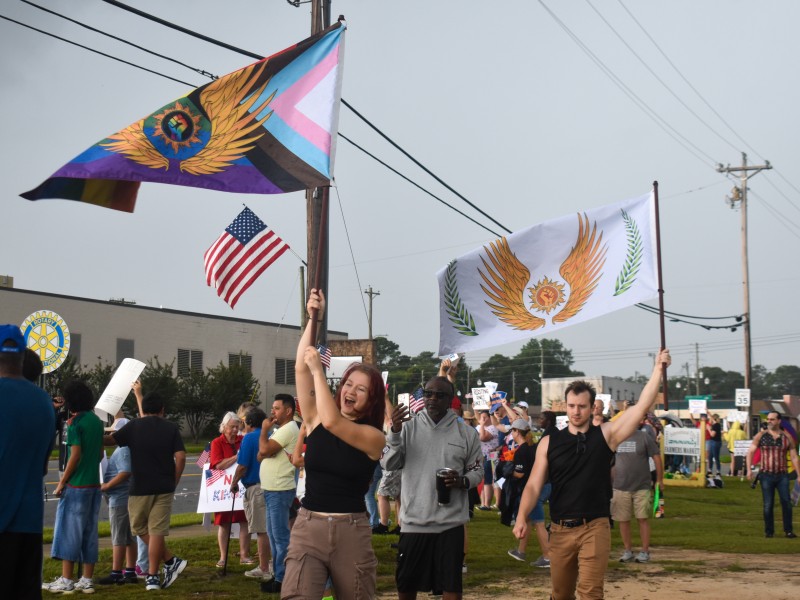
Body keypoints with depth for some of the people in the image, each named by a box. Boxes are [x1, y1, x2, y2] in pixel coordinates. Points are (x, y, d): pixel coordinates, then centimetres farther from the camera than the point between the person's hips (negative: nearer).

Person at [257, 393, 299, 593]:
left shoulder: (289, 429, -14)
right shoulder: (280, 430, 19)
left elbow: (264, 449, -23)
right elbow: (261, 455, 16)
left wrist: (264, 429, -7)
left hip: (280, 491, -10)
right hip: (272, 489, 11)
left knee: (280, 535, -6)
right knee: (273, 534, 15)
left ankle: (283, 579, -1)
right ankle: (278, 575, 22)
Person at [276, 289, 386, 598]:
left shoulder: (374, 437, -4)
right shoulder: (314, 420, 6)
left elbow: (332, 422, -21)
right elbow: (300, 369, -3)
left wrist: (318, 368, -14)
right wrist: (313, 319, -10)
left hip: (352, 531, -1)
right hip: (308, 527, 1)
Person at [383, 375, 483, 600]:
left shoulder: (467, 433, 0)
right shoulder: (408, 427, 0)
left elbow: (478, 470, 7)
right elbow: (388, 464, -6)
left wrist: (463, 481, -14)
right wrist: (395, 431, -20)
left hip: (450, 522, -1)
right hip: (413, 520, 1)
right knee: (406, 582, 16)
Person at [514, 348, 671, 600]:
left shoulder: (606, 435, 0)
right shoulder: (549, 442, 2)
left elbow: (642, 406, -6)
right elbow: (534, 485, 0)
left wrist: (658, 368, -12)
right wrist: (521, 517, -13)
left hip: (594, 528, -2)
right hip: (560, 529, 2)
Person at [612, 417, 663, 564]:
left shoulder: (644, 437, -4)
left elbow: (657, 458, -1)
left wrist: (660, 480, -1)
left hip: (642, 487, -3)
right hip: (620, 488, 3)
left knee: (642, 519, 0)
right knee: (623, 520, 5)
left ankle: (645, 551, 10)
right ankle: (628, 550, 18)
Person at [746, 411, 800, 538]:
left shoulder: (787, 437, 6)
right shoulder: (761, 436, 3)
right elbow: (750, 452, 2)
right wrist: (749, 469, -10)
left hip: (782, 475, 0)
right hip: (766, 475, 0)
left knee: (786, 503, -6)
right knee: (768, 505, 2)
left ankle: (788, 530, 4)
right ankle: (769, 531, 12)